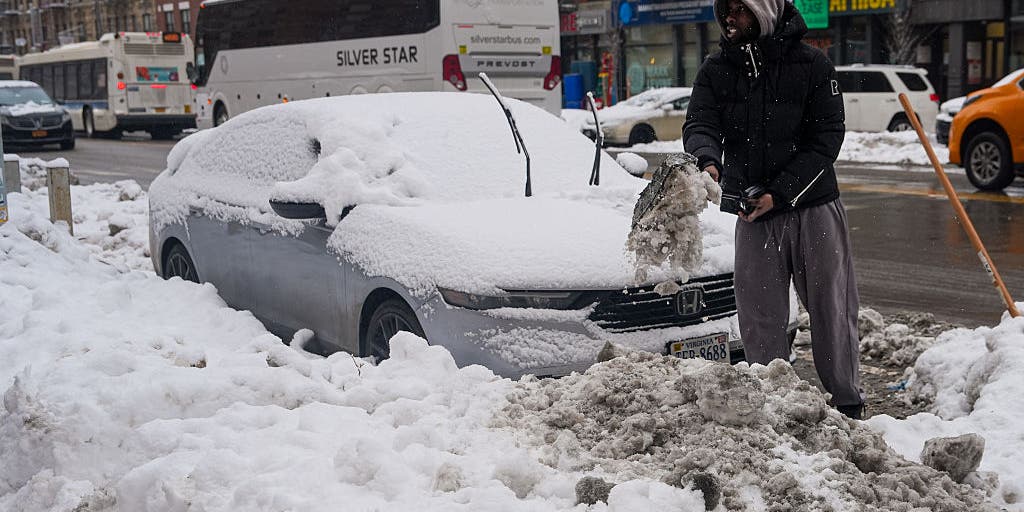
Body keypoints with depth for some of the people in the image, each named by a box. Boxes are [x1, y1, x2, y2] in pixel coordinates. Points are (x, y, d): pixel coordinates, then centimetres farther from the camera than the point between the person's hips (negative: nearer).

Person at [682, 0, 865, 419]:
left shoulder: (810, 63, -5)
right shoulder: (716, 70, 5)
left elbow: (826, 137, -8)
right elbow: (699, 125, -7)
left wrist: (780, 193, -17)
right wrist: (707, 160, -31)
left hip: (813, 207, -2)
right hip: (753, 215, 3)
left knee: (832, 311, 6)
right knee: (760, 320, 5)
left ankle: (848, 406, 20)